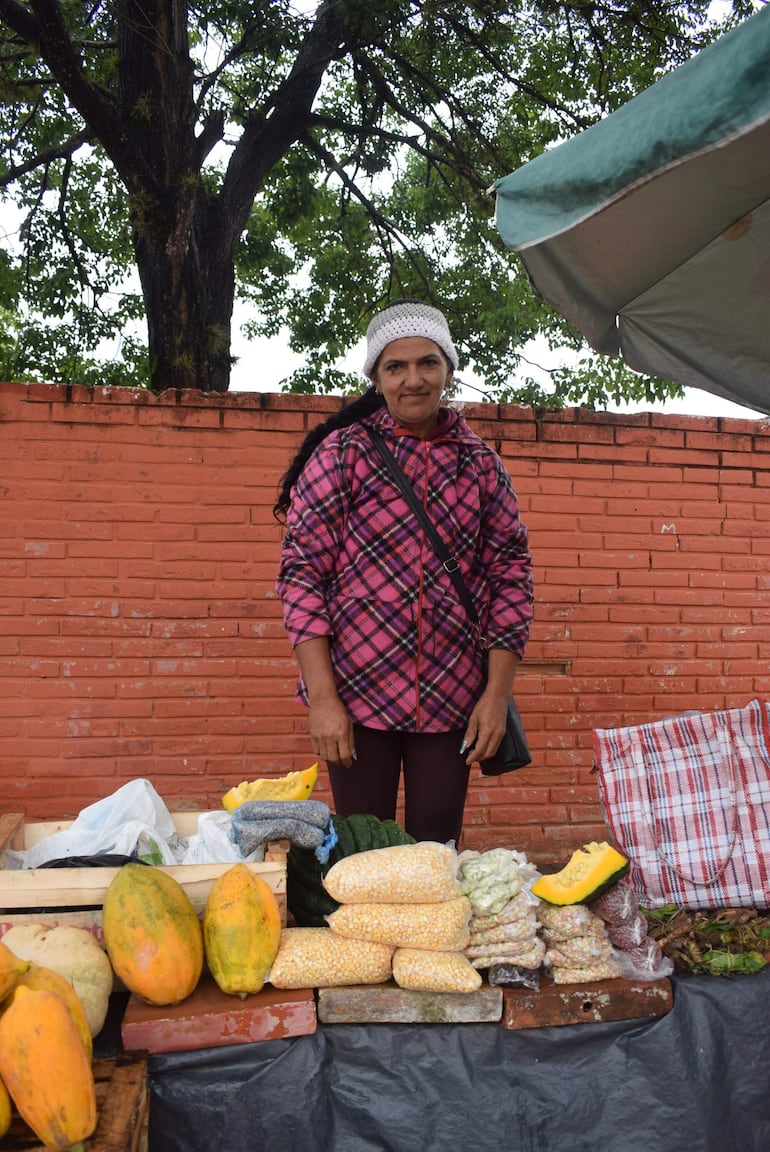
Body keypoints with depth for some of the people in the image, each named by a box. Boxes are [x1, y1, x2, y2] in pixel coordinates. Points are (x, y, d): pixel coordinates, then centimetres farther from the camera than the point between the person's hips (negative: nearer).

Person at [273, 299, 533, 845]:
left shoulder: (482, 464, 6)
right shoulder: (342, 452, -2)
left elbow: (511, 577, 6)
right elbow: (302, 571, -5)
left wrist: (498, 694, -1)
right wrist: (322, 698, -11)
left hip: (451, 697, 2)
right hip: (357, 691, -2)